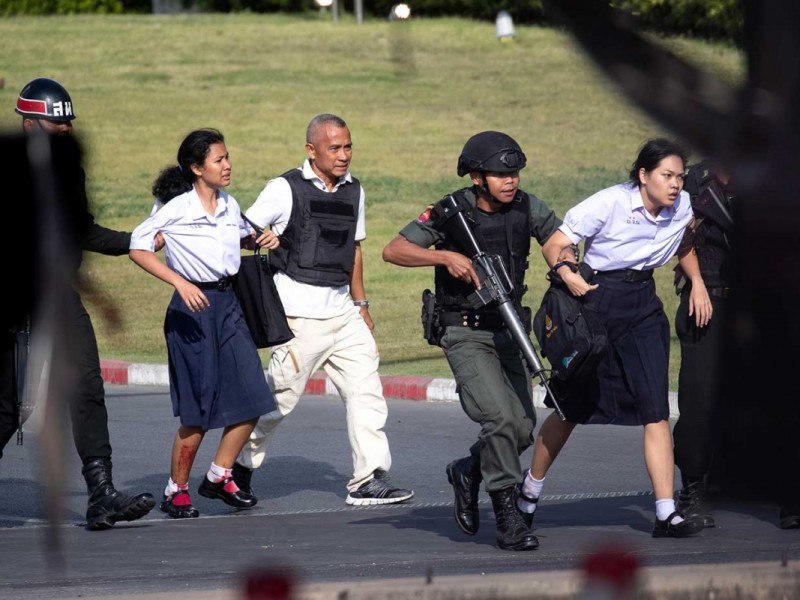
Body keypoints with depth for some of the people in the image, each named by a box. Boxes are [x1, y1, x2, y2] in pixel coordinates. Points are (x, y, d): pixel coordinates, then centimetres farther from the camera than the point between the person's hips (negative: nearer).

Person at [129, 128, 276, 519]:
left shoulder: (229, 206, 9)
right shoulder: (175, 208, -10)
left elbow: (244, 237, 29)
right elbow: (138, 248, -13)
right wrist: (180, 282, -22)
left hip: (228, 303, 6)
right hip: (191, 309, -6)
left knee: (250, 399, -1)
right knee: (198, 408, -4)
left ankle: (219, 476, 15)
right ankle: (176, 491, 10)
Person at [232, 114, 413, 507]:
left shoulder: (353, 190, 13)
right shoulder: (285, 190, -6)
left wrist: (361, 303, 22)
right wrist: (261, 238, -26)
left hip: (342, 311, 6)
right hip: (299, 314, -6)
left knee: (366, 389, -5)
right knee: (280, 397, -1)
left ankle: (369, 481, -7)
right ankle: (240, 466, 19)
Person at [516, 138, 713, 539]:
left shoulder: (681, 207, -1)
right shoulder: (609, 204, -16)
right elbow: (554, 245, -13)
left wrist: (696, 282, 6)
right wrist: (567, 274, -32)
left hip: (643, 308, 4)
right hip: (597, 300, -4)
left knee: (656, 410, -11)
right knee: (572, 408, 8)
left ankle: (667, 514, -15)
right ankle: (530, 490, 32)